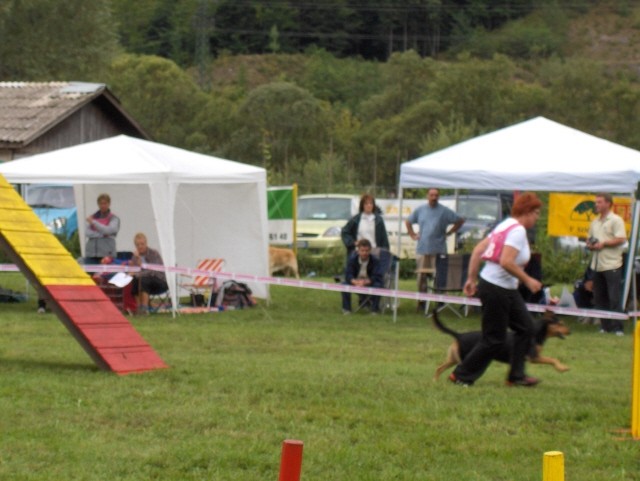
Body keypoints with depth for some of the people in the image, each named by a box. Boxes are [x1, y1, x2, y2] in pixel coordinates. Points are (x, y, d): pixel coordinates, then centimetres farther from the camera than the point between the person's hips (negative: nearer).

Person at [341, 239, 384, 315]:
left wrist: (365, 282, -41)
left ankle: (374, 310, -16)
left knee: (377, 285, -33)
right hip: (355, 283, 1)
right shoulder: (352, 259, -12)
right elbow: (348, 275, -20)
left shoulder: (374, 261, -17)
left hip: (369, 283, -1)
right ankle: (346, 309, -11)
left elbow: (377, 277, -23)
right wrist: (356, 282, -42)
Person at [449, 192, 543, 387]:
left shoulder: (506, 225, 12)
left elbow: (478, 250, 11)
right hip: (496, 289, -10)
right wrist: (528, 280, -19)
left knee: (526, 328, 12)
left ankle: (517, 375, 17)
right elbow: (506, 262, -29)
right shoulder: (518, 230, -17)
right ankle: (461, 376, 8)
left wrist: (472, 279, 13)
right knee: (494, 340, -1)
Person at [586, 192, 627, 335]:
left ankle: (617, 327, -6)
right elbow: (590, 239, 26)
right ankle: (605, 326, 13)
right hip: (597, 265, 7)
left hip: (612, 264, -7)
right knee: (599, 299, 7)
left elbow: (621, 239, -13)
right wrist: (589, 244, 3)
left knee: (614, 298, -8)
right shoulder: (595, 222, 18)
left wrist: (603, 243, -14)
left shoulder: (616, 220, -4)